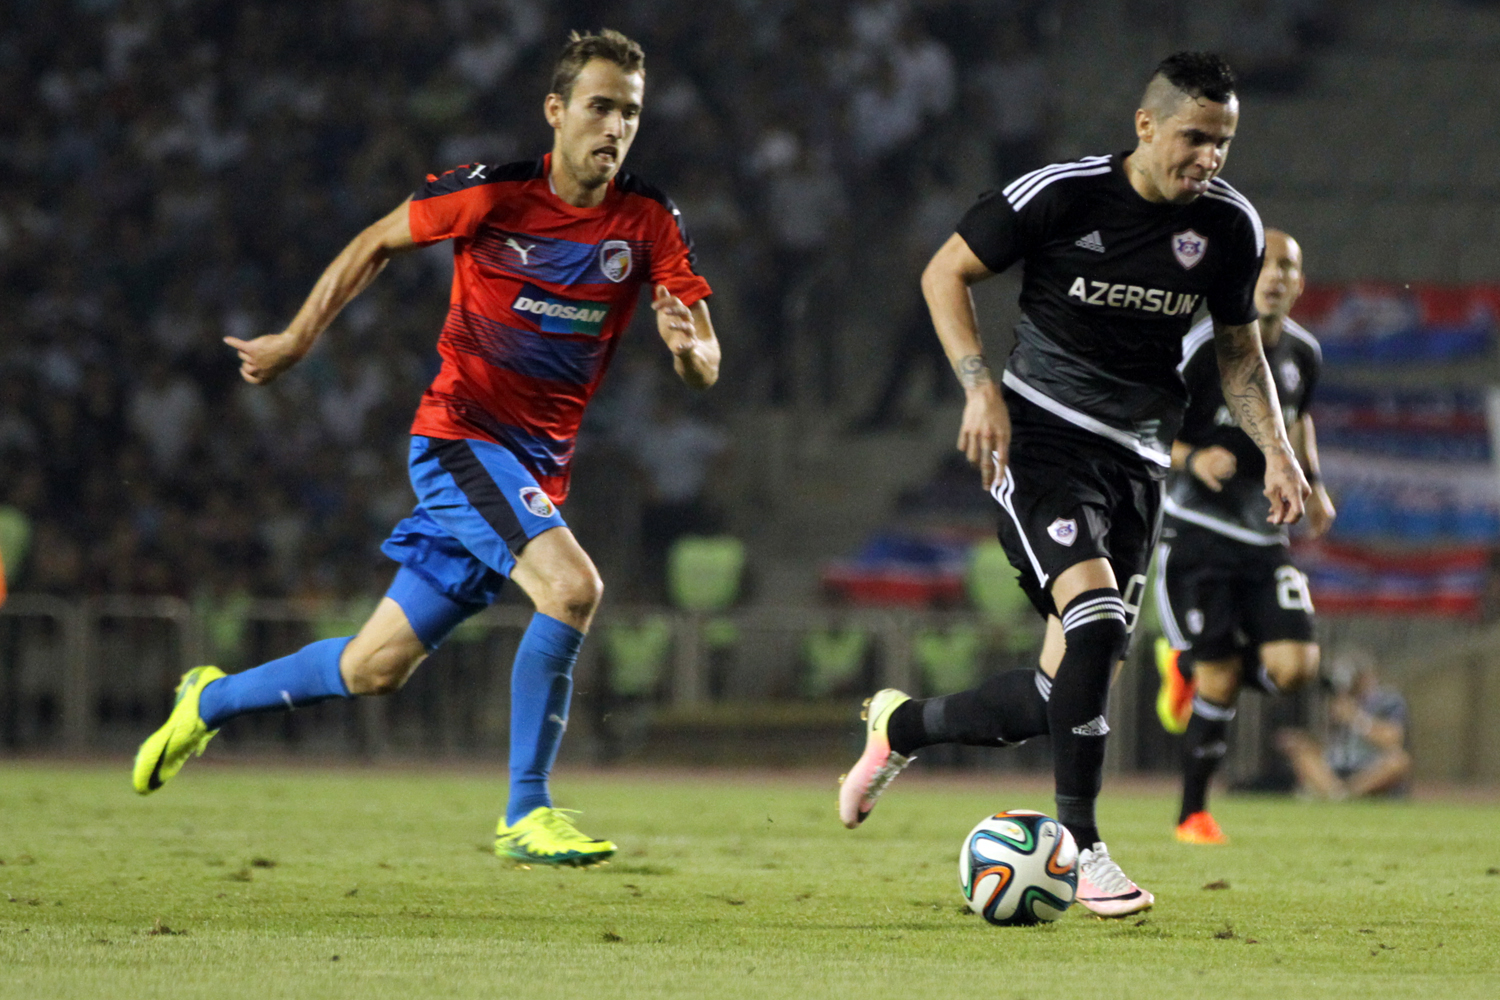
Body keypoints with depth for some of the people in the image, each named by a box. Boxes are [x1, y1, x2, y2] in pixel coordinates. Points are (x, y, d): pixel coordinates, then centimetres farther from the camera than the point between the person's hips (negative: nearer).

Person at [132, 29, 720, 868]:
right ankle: (526, 814, -19)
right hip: (462, 432, -4)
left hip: (539, 466, 4)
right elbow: (378, 243, 6)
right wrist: (297, 341, 10)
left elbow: (706, 367, -5)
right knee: (572, 586, -29)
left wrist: (690, 347, -29)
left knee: (378, 668, 9)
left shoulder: (649, 220, -3)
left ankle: (213, 701, 35)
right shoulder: (493, 194, -11)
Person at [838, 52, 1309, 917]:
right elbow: (946, 272, -2)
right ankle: (1080, 847, -17)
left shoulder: (1230, 225, 1)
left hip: (1137, 457, 5)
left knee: (1064, 695, 1)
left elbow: (1238, 344, 17)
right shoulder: (1062, 194, -12)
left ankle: (901, 725, 30)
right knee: (1095, 617, -28)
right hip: (1040, 433, -5)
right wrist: (981, 388, -14)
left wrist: (1276, 449, 3)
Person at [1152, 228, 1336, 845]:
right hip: (1197, 533, -5)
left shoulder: (1303, 354, 6)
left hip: (1264, 535, 5)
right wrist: (1191, 459, -27)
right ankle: (1193, 813, 11)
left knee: (1294, 666, -11)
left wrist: (1312, 481, 11)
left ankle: (1186, 666, 20)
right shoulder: (1204, 347, -12)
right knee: (1221, 678, -10)